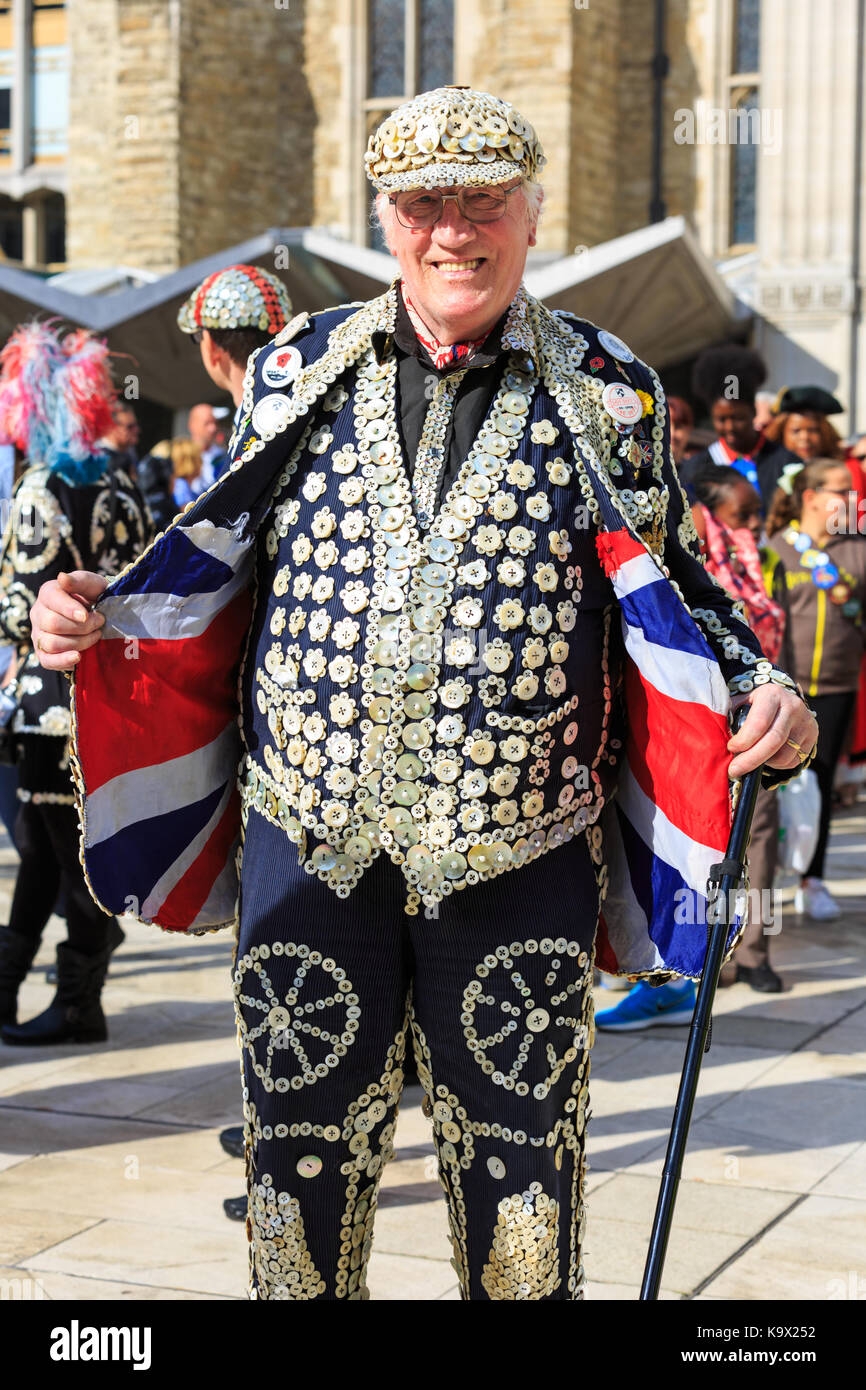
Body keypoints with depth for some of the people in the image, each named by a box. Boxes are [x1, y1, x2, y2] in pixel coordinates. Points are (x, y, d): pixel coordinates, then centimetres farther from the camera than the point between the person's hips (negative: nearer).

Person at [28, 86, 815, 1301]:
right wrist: (93, 618, -4)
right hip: (310, 841, 2)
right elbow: (219, 563, 13)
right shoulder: (300, 371, 6)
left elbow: (673, 584, 7)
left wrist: (759, 686, -11)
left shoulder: (607, 392, 1)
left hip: (518, 859, -1)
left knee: (519, 1177, 9)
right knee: (302, 1158, 12)